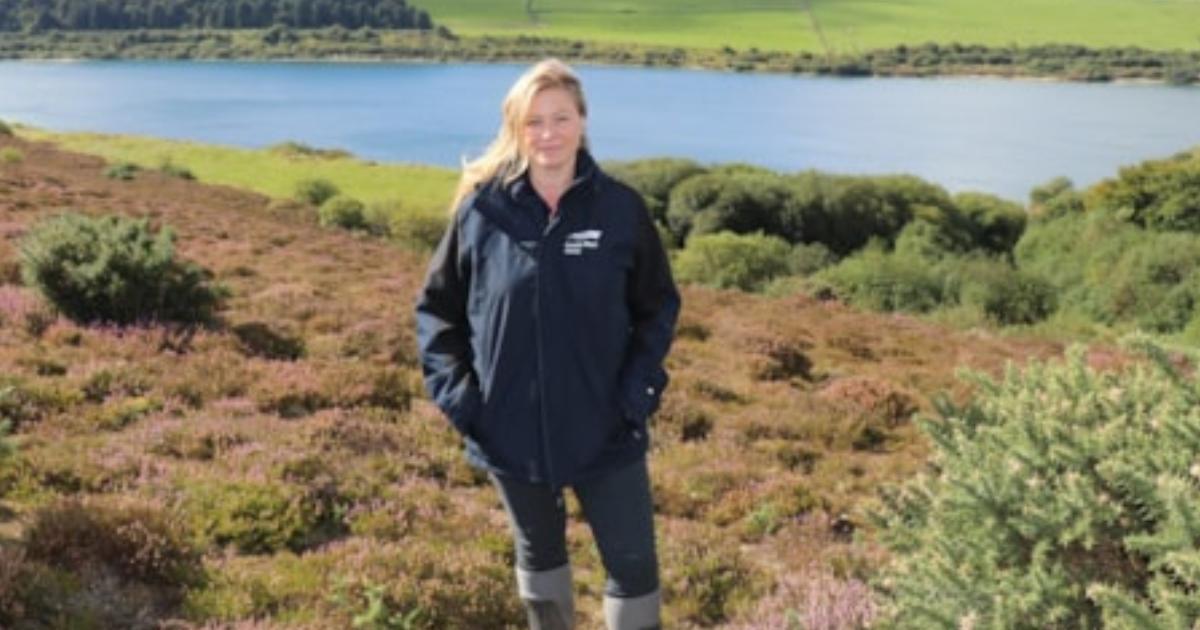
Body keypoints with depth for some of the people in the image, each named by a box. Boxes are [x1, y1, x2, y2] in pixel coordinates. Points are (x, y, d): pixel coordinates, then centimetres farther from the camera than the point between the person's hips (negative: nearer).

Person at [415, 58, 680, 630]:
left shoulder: (621, 209, -7)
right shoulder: (482, 208, -7)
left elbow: (659, 306, 3)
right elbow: (436, 306, 3)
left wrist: (640, 387, -9)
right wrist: (454, 389, -7)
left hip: (605, 429, 0)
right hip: (511, 430, 1)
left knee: (633, 563, 5)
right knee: (539, 554, 20)